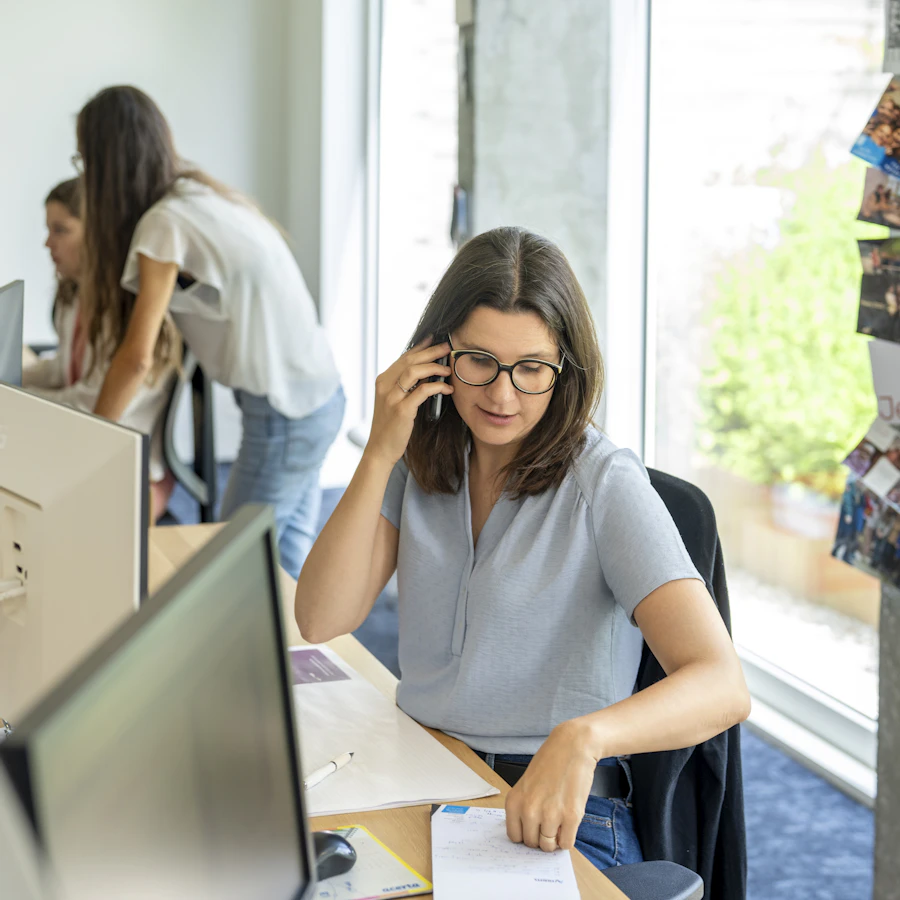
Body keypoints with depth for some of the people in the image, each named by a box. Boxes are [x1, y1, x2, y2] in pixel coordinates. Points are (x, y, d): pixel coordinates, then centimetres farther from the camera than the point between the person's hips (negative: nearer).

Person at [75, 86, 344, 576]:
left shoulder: (166, 223, -17)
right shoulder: (198, 192, 9)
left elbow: (137, 356, -15)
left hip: (285, 411, -9)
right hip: (317, 392, 9)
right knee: (289, 558, 15)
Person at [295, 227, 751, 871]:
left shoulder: (604, 485, -11)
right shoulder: (422, 462, 7)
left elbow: (723, 689, -23)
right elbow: (321, 622, -3)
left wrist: (583, 737, -42)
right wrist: (381, 453, -11)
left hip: (559, 822, -5)